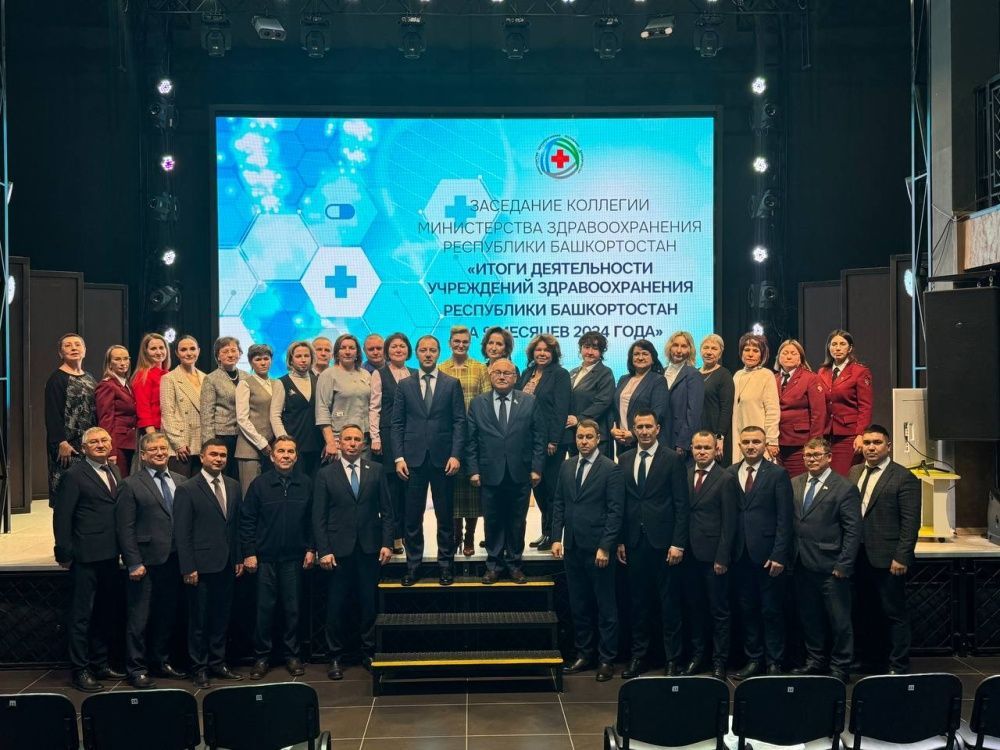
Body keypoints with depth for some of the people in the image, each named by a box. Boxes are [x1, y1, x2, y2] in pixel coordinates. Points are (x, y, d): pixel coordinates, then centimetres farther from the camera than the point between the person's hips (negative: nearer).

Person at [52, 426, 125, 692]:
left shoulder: (114, 471, 12)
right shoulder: (75, 475, -9)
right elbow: (61, 517, -11)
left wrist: (122, 548, 7)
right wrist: (65, 554, -13)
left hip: (110, 555, 7)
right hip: (86, 557, -7)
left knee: (104, 613, 16)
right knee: (82, 615, 0)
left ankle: (100, 663, 28)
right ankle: (80, 670, 8)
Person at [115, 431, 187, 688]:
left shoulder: (180, 481, 9)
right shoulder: (131, 485, -5)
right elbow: (125, 529, -8)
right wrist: (134, 563, -12)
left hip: (174, 560, 5)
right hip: (146, 562, -5)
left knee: (167, 615, 15)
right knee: (139, 618, 2)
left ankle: (161, 661, 29)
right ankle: (136, 669, 12)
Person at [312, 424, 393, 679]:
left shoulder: (376, 472, 7)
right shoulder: (326, 474, 3)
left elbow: (386, 511, 7)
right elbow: (319, 517, 0)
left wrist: (387, 543, -2)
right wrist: (323, 550, -7)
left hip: (369, 549, 1)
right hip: (338, 549, -1)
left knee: (369, 603, 6)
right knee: (337, 605, 3)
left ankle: (368, 653, 18)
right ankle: (335, 657, 14)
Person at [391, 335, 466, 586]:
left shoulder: (452, 384, 5)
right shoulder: (404, 385, 8)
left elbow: (460, 422, 1)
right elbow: (397, 423, 6)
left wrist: (456, 455, -8)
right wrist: (399, 457, -3)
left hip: (442, 459, -1)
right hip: (413, 459, 1)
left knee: (445, 516, 6)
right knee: (413, 516, 5)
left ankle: (446, 564, 15)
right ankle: (413, 565, 14)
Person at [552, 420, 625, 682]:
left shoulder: (611, 469, -6)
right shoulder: (566, 467, 11)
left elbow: (615, 511, -9)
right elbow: (559, 505, 13)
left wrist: (605, 547, -14)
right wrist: (556, 538, 4)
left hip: (597, 547, -5)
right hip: (572, 547, 5)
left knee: (605, 606, 3)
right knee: (579, 605, 12)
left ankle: (607, 659, 11)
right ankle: (583, 655, 22)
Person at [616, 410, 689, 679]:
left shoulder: (672, 459, -3)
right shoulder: (624, 460, 9)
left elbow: (681, 504, -5)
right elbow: (622, 503, 10)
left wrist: (678, 543, -10)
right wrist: (620, 540, 6)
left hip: (663, 542, -4)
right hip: (634, 542, 4)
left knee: (668, 603, 2)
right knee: (637, 601, 10)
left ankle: (673, 659, 11)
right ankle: (638, 655, 20)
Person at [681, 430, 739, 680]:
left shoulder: (726, 479, -6)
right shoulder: (685, 476, 10)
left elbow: (729, 522, -8)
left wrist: (722, 557, -12)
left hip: (713, 555, -5)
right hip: (690, 554, 5)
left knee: (719, 611, 4)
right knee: (695, 608, 12)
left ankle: (719, 661, 12)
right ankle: (697, 655, 23)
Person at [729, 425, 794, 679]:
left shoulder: (777, 474, -2)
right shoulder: (730, 474, 7)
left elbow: (784, 519, -5)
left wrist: (779, 555, -10)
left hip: (768, 554, -3)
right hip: (740, 554, 3)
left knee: (772, 611, 4)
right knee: (747, 609, 10)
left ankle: (774, 662, 14)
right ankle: (753, 659, 20)